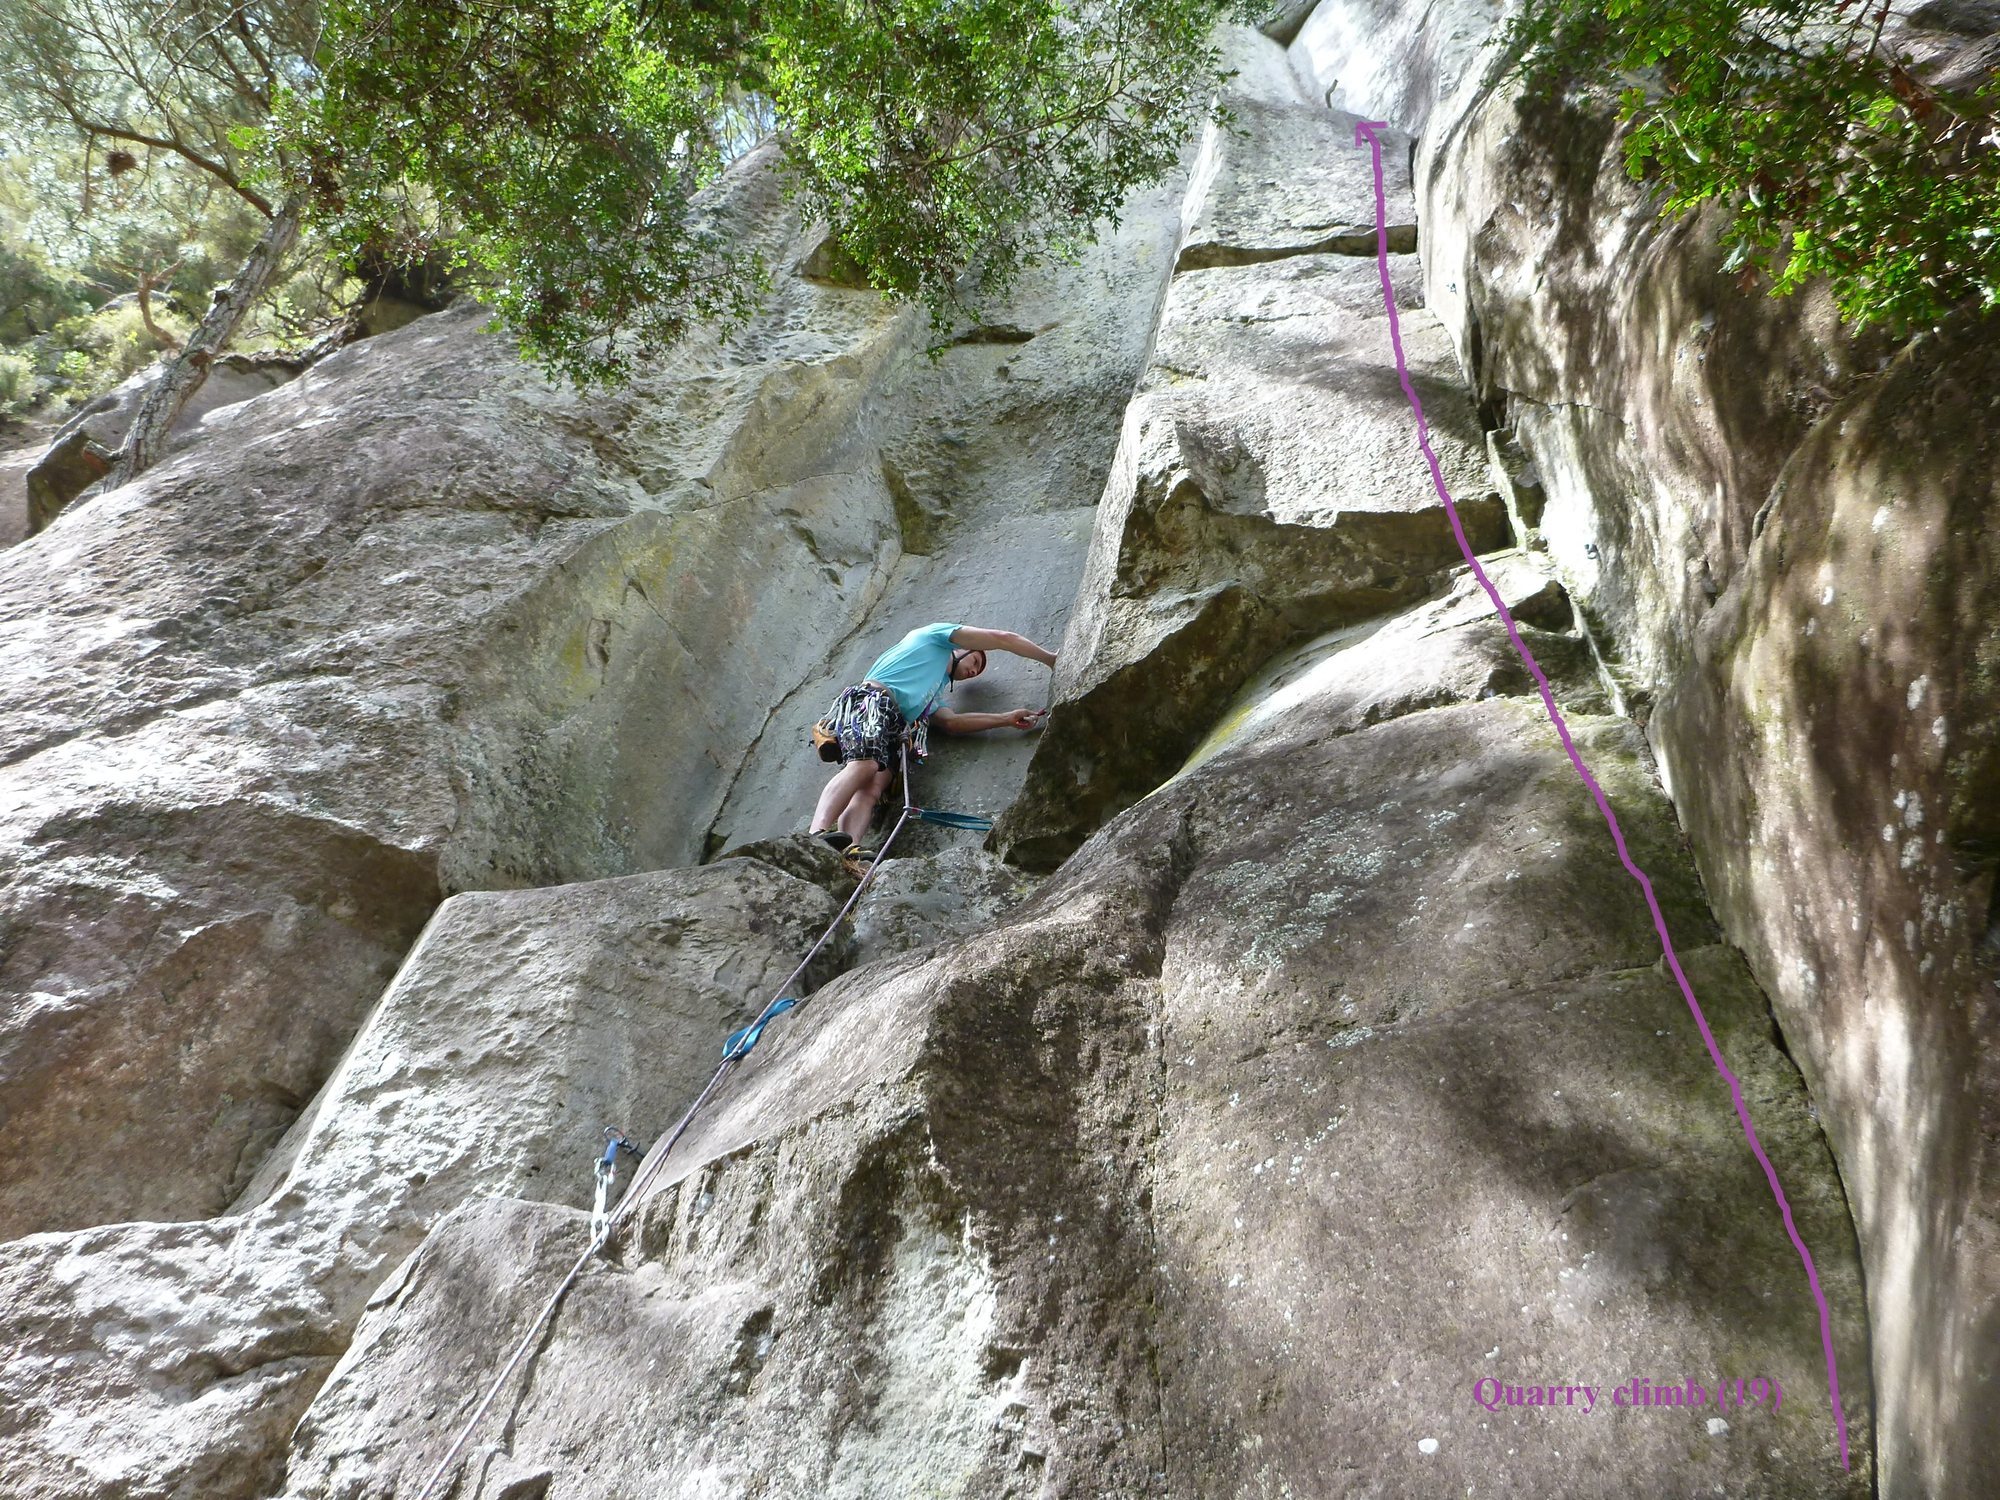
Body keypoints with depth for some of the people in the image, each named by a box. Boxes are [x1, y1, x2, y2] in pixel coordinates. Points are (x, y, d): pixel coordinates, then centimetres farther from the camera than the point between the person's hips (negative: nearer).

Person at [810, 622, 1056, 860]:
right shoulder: (938, 635, 22)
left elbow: (951, 721, 19)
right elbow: (1002, 638, 18)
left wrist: (1007, 719, 19)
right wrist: (1050, 659, 26)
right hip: (870, 701, -7)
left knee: (872, 789, -22)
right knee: (866, 765, -34)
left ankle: (848, 853, -50)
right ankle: (817, 836, -54)